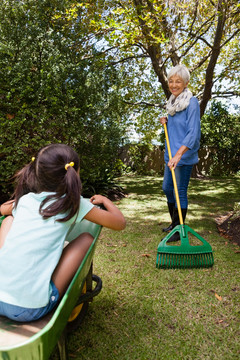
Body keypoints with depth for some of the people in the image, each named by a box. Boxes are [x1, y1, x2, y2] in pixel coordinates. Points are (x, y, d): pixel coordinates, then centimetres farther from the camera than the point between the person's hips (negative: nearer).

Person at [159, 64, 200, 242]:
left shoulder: (192, 102, -14)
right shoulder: (173, 102, 12)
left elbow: (193, 132, -23)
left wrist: (178, 155, -32)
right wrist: (166, 122, 5)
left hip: (184, 155, -9)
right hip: (171, 154, 9)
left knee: (180, 191, -2)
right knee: (167, 188, 16)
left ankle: (180, 230, 14)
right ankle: (174, 223, 35)